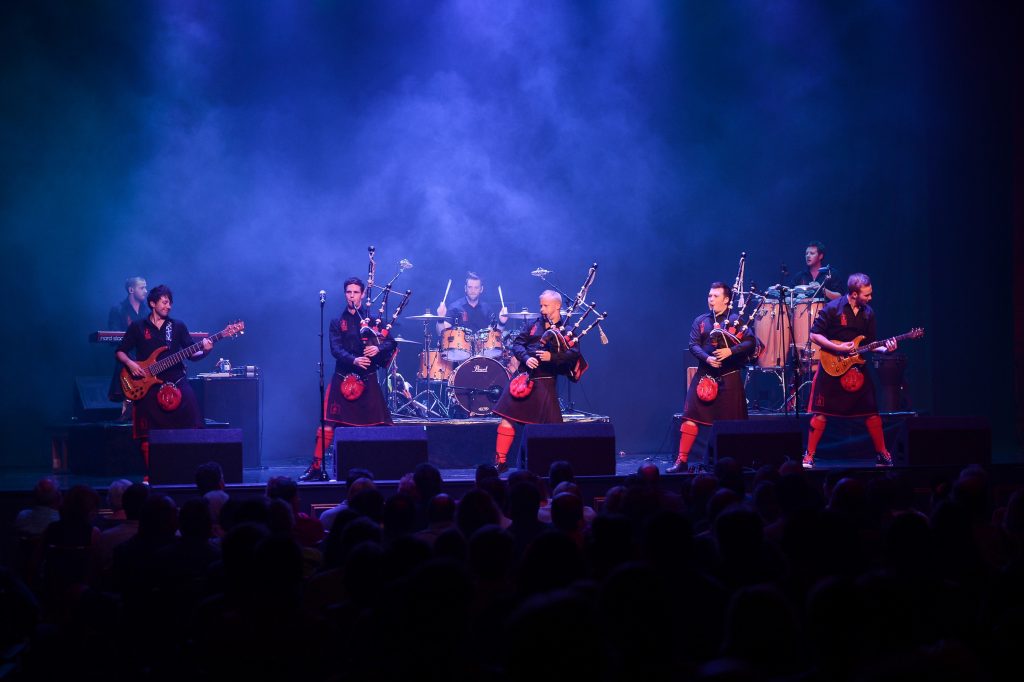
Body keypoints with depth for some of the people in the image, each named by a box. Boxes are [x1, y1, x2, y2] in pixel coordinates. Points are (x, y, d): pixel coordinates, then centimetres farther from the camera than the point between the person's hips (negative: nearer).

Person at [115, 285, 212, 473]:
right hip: (148, 386, -1)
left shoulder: (178, 326, 11)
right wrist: (130, 363, -8)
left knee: (190, 426, -12)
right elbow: (120, 352, 12)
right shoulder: (138, 327, 8)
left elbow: (191, 354, 8)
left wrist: (204, 351, -13)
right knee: (148, 436, -3)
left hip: (176, 382, 1)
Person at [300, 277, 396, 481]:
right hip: (343, 378, 0)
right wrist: (354, 360, -24)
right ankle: (316, 467, -2)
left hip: (367, 380, 0)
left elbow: (391, 342, 2)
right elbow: (335, 349, -5)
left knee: (380, 423, 1)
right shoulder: (338, 323, 9)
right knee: (327, 425, -6)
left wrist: (378, 348, -20)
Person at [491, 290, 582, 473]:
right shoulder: (535, 324, 12)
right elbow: (517, 343, 6)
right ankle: (500, 461, 6)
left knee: (551, 424, -3)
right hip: (523, 378, 3)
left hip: (545, 381, -3)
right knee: (507, 417, -1)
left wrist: (552, 357, -25)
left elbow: (574, 354, -12)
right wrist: (526, 358, -13)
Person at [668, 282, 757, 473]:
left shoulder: (736, 320, 1)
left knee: (732, 422, 2)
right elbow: (693, 345, 0)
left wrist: (730, 351, -22)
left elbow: (751, 342, -8)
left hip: (729, 378, -2)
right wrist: (707, 358, -18)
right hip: (704, 376, 2)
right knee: (691, 417, -6)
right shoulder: (701, 321, 9)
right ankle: (682, 460, -3)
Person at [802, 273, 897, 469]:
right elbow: (814, 335, -10)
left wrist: (883, 348, -6)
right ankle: (809, 456, 2)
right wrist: (838, 348, -18)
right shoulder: (833, 308, -10)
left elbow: (869, 343, 14)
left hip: (856, 366, 5)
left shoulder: (868, 313, 6)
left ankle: (882, 455, 15)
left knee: (872, 411, 3)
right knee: (821, 413, -5)